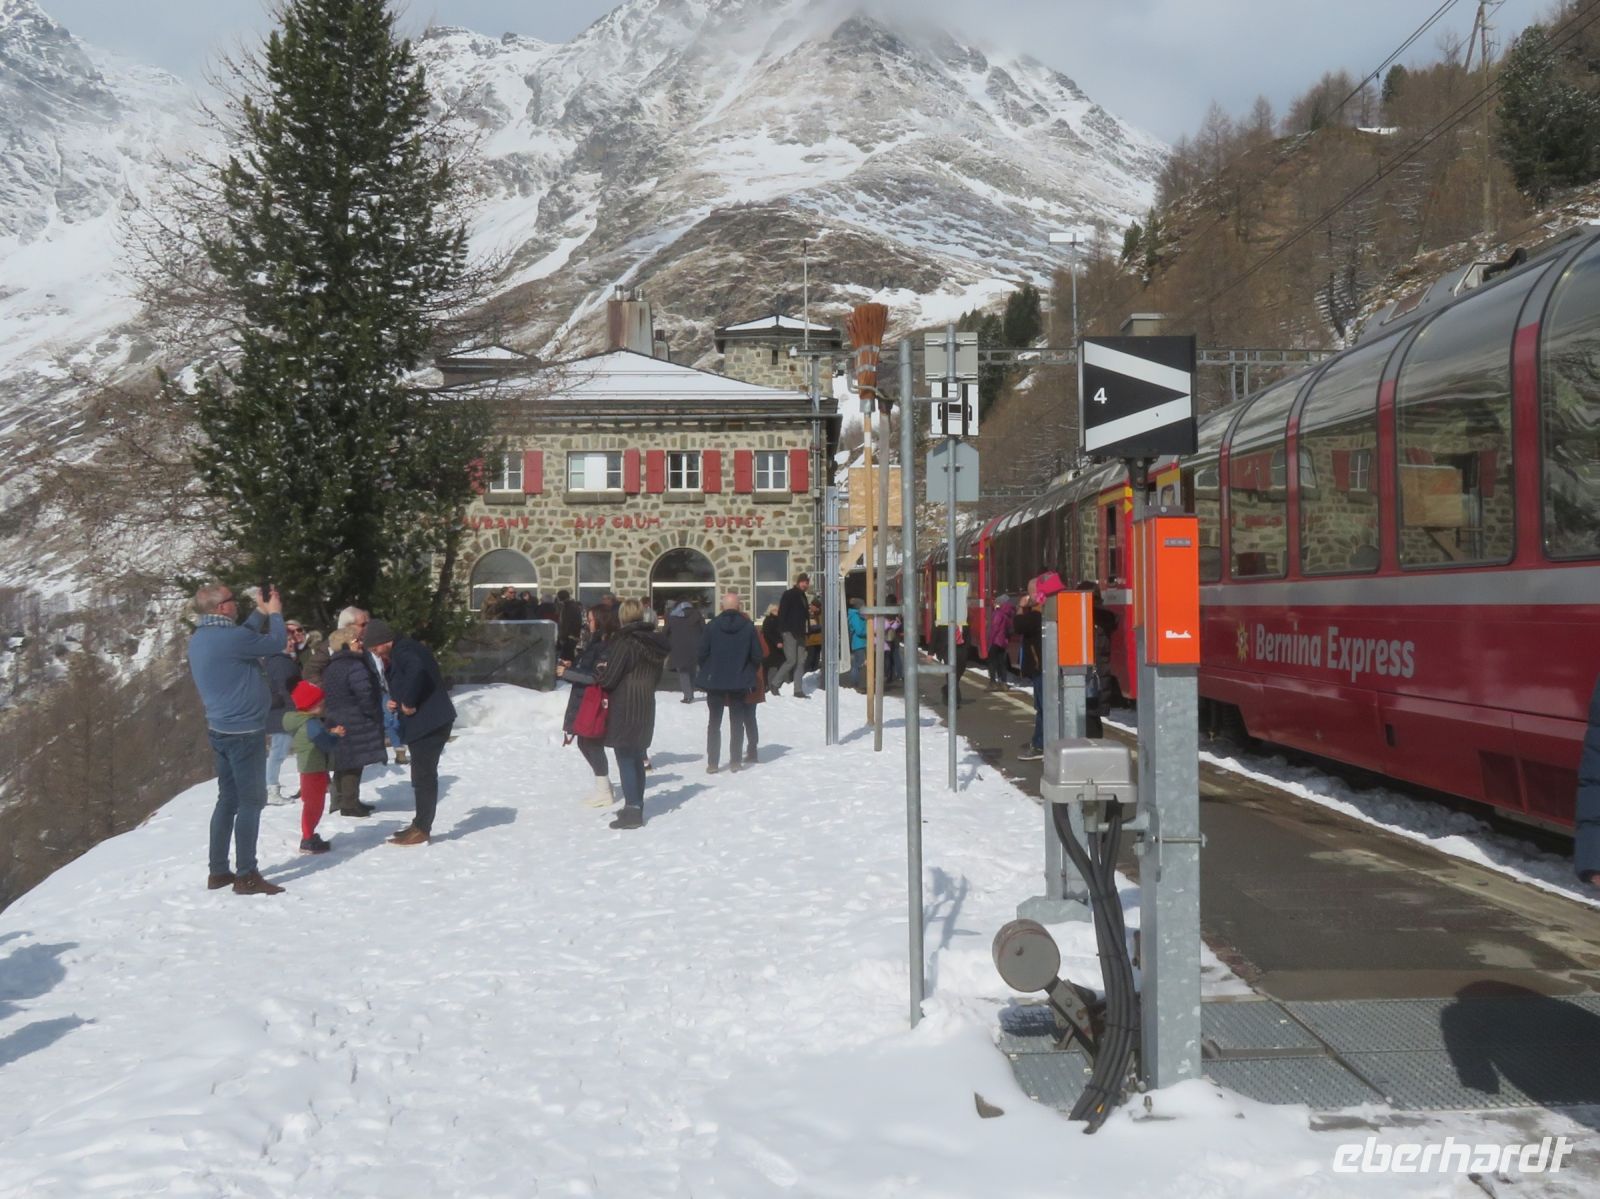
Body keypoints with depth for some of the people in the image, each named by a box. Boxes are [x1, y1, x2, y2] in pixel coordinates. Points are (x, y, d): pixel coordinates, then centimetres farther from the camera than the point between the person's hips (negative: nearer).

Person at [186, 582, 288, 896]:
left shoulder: (200, 639, 8)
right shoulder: (229, 636, -21)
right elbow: (276, 643, -12)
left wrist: (261, 613, 22)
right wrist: (275, 613, 5)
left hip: (221, 730, 9)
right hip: (244, 731, -9)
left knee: (228, 799, 15)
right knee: (251, 801, -3)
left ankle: (218, 871, 20)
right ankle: (246, 876, -1)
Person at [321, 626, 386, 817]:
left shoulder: (331, 668, 15)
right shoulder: (355, 666, -16)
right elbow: (366, 695, -19)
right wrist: (376, 716, -7)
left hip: (336, 721, 9)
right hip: (355, 722, -9)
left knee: (343, 761, 17)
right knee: (354, 763, -4)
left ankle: (340, 800, 24)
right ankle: (350, 803, -2)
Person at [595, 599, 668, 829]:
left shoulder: (625, 642, -16)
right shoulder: (654, 642, 7)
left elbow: (608, 679, -14)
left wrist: (600, 673, 6)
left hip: (624, 709, -7)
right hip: (646, 708, 7)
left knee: (625, 759, -3)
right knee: (637, 758, 16)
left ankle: (632, 811, -5)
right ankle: (636, 806, 24)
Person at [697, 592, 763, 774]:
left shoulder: (712, 626, -9)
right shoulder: (748, 626, -6)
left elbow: (700, 654, -7)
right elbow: (757, 656, -4)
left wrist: (706, 671, 10)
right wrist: (750, 673, 13)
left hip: (715, 682, 0)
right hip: (739, 683, 1)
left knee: (714, 723, 9)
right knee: (737, 723, 11)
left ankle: (712, 762, 5)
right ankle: (735, 761, 9)